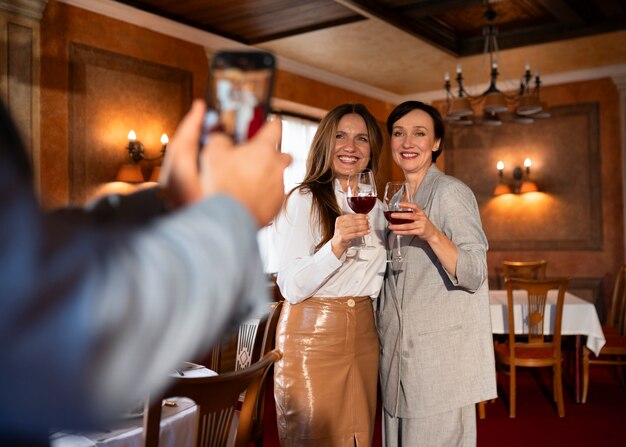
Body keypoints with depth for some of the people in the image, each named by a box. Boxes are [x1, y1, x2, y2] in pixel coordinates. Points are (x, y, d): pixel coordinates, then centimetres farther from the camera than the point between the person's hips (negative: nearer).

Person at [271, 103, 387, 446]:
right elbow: (292, 287, -18)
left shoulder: (375, 206, 9)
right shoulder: (303, 200, -10)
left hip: (363, 334, 6)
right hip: (313, 337, -6)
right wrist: (336, 244, -30)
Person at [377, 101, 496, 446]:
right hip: (397, 352, 8)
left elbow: (474, 275, -19)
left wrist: (431, 234, -33)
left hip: (443, 353, -7)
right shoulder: (399, 198, 13)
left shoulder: (451, 192, -11)